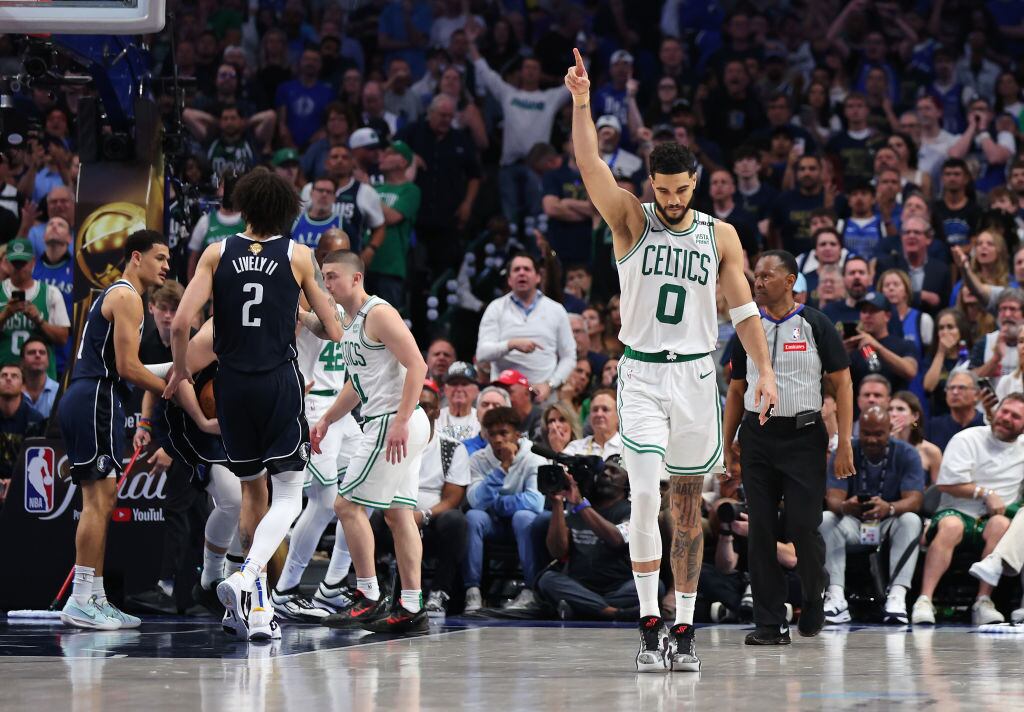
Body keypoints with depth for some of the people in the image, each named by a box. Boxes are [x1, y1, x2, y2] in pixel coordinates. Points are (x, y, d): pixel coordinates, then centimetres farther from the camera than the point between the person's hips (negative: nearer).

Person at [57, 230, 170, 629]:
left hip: (83, 401, 11)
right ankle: (81, 601, -16)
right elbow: (127, 366, -15)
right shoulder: (127, 296, -8)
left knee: (101, 501, 11)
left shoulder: (113, 296, 25)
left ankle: (95, 598, 12)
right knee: (99, 499, -13)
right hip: (96, 400, -11)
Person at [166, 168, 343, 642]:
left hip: (232, 385, 3)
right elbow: (334, 332, 1)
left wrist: (181, 368, 11)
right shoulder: (299, 257, -2)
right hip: (280, 381, -3)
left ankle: (260, 608, 19)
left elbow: (180, 324, -7)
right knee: (287, 496, -1)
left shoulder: (217, 254, 1)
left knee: (252, 491, 17)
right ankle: (245, 576, -27)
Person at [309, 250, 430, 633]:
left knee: (347, 504, -7)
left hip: (394, 423, -10)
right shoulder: (350, 321, 18)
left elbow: (417, 365, -20)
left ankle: (368, 598, -4)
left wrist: (400, 421, -26)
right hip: (390, 425, 10)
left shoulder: (379, 314, -13)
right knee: (398, 513, 8)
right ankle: (411, 608, 8)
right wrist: (326, 420, 26)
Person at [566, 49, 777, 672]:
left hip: (697, 375, 2)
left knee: (688, 506, 7)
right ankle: (650, 624, -9)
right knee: (645, 494, -15)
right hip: (642, 374, -2)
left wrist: (765, 371, -4)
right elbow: (591, 166, -14)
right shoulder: (632, 222, 0)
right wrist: (582, 104, -28)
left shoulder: (720, 235, 5)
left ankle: (684, 630, 12)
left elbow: (744, 309, 6)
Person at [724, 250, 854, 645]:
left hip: (803, 435, -4)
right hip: (758, 435, 4)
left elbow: (842, 383, -2)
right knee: (761, 531, 0)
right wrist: (727, 446, 10)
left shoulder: (815, 325, -1)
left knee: (803, 526, -8)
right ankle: (770, 623, 4)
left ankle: (814, 596, 21)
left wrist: (844, 443, -9)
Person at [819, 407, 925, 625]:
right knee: (825, 520, -28)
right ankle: (836, 597, -37)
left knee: (911, 520, -32)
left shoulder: (906, 454, -9)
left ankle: (897, 597, -41)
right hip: (853, 523, 1)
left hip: (890, 523, -1)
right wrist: (843, 507, -44)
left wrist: (889, 508, -45)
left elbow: (915, 500, -22)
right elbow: (833, 498, -17)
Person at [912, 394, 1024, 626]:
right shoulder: (967, 439, 5)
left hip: (994, 518, 2)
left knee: (1001, 524, -35)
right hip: (957, 512, -2)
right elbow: (946, 484, -4)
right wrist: (985, 493, -9)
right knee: (951, 526, -38)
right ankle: (924, 601, -43)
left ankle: (983, 602, -35)